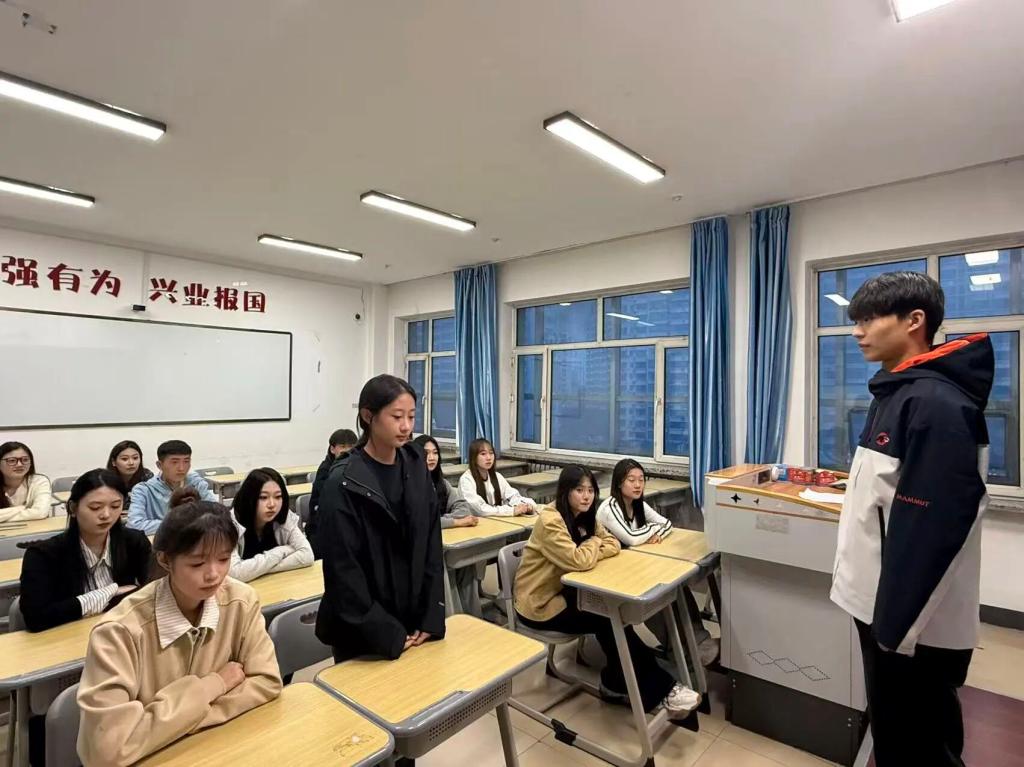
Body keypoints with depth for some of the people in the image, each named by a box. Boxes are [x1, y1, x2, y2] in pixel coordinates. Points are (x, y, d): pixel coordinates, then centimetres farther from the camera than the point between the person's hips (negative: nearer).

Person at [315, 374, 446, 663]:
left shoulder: (415, 466, -3)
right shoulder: (343, 484, -18)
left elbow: (432, 541, 0)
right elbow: (344, 570, -16)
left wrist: (431, 617, -4)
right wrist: (386, 635, -14)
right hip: (364, 632, -4)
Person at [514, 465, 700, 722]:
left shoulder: (585, 516, 2)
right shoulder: (550, 520, -25)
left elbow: (613, 544, -1)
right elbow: (579, 561, -31)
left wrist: (587, 551, -19)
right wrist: (594, 544, -11)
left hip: (563, 591, 7)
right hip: (539, 603, -7)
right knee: (609, 621, -16)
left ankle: (617, 684, 4)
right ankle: (658, 690, -2)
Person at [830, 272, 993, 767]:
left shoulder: (935, 403, -22)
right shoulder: (896, 393, 9)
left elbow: (928, 528, -25)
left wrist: (896, 623, -21)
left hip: (916, 623, -9)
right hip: (886, 605, 9)